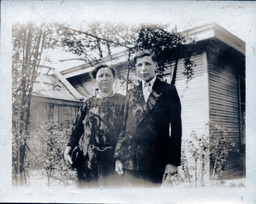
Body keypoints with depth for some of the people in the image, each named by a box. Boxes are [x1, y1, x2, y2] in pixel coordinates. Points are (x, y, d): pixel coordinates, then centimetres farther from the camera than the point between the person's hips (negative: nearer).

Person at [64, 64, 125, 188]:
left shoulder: (122, 102, 6)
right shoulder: (89, 103, 13)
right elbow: (77, 128, 12)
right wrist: (69, 149, 0)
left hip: (114, 158, -2)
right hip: (89, 158, 2)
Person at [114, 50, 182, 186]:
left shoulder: (168, 91, 3)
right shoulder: (131, 94, 14)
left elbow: (176, 127, -1)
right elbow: (124, 127, 13)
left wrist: (173, 161, -6)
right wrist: (118, 157, 7)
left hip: (156, 162, -3)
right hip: (131, 160, 3)